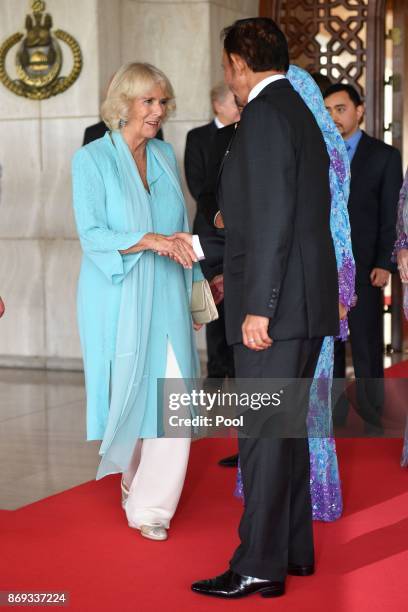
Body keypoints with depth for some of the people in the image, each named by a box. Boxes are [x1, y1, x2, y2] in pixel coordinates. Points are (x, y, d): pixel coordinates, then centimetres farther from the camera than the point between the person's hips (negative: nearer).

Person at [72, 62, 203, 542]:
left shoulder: (165, 156, 10)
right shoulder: (92, 159, -5)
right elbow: (92, 235, -13)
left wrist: (195, 282, 15)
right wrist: (149, 240, -25)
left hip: (165, 296, 4)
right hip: (116, 299, -4)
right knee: (127, 393, 7)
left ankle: (151, 505, 7)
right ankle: (130, 472, 36)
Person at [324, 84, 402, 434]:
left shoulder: (385, 156, 2)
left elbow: (392, 215, -2)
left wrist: (384, 264, -10)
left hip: (363, 270, -3)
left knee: (367, 348, -1)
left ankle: (371, 422, 7)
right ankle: (333, 415, 18)